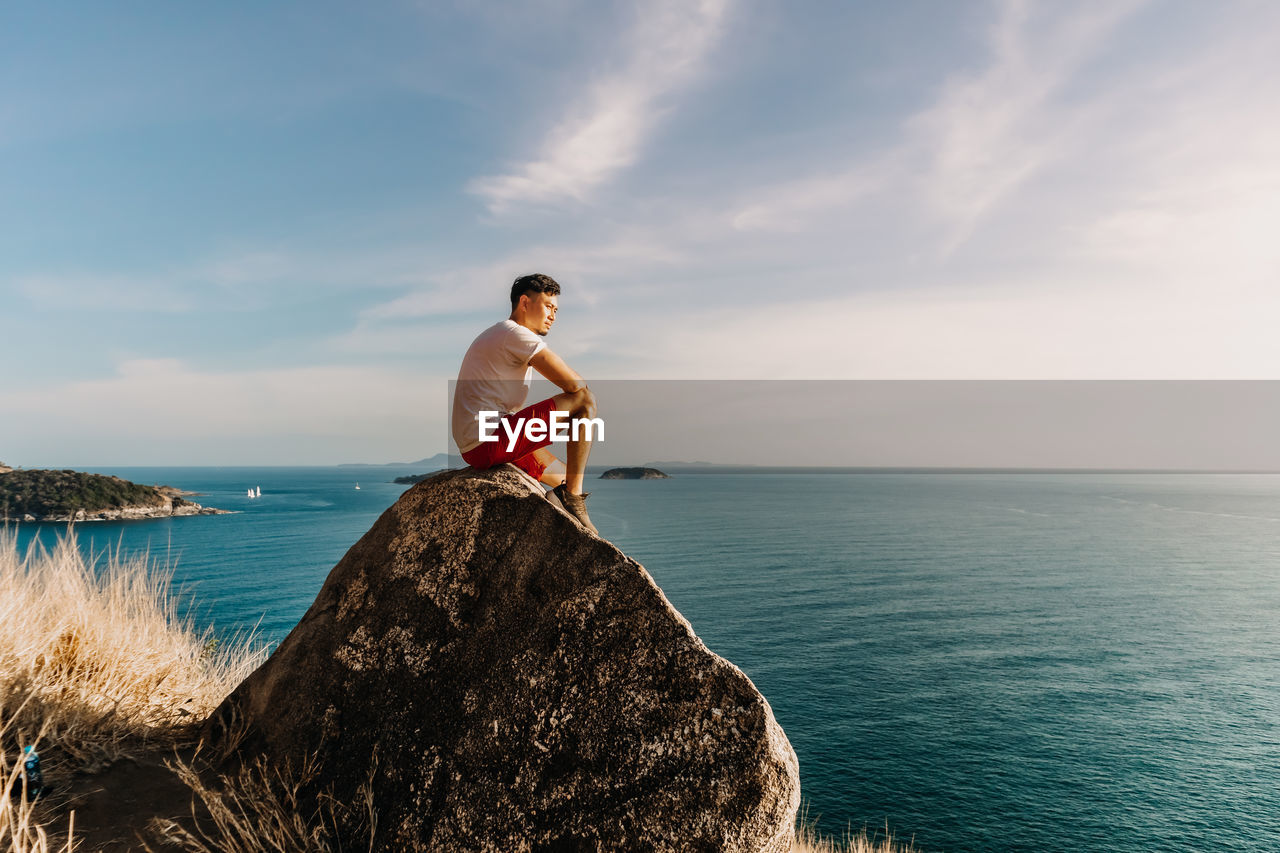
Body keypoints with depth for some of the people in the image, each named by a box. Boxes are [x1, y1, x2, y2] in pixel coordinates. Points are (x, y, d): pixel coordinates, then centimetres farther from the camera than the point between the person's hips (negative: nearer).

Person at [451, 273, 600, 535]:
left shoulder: (495, 335, 23)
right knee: (585, 400, -12)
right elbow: (575, 385, -17)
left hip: (475, 448, 11)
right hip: (490, 442, -11)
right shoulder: (517, 334, -10)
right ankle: (573, 501, -12)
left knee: (565, 479, 27)